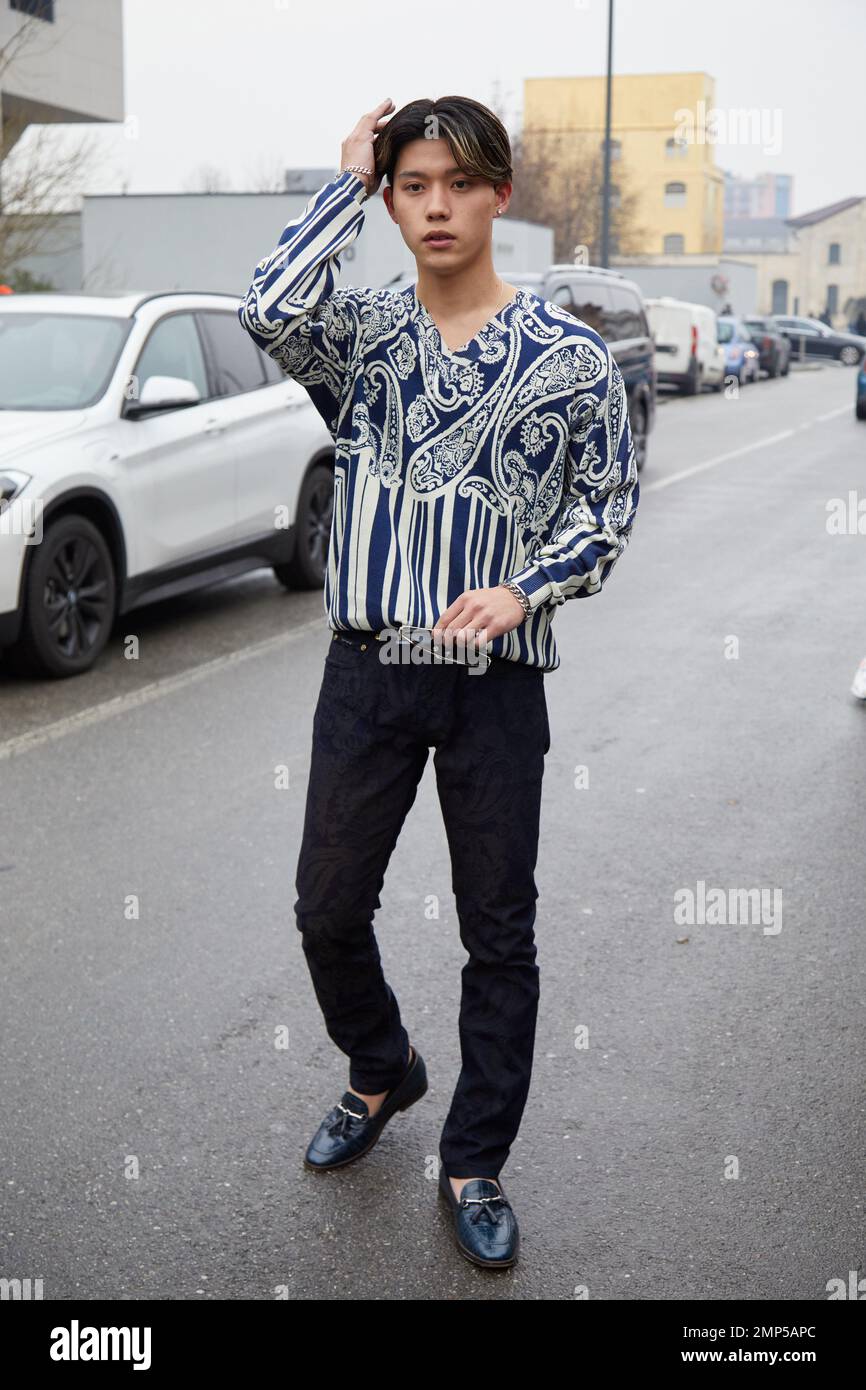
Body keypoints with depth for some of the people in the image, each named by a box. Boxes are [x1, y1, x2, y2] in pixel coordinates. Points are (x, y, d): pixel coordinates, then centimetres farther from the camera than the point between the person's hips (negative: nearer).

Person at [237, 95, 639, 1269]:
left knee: (499, 933, 6)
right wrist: (350, 178, -10)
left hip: (495, 679, -1)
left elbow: (608, 511, 2)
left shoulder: (572, 356, -2)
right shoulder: (361, 334, 1)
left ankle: (475, 1162, 25)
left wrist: (522, 592, -16)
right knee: (329, 907, 11)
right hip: (368, 667, 2)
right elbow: (270, 308, -21)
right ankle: (382, 1073, 41)